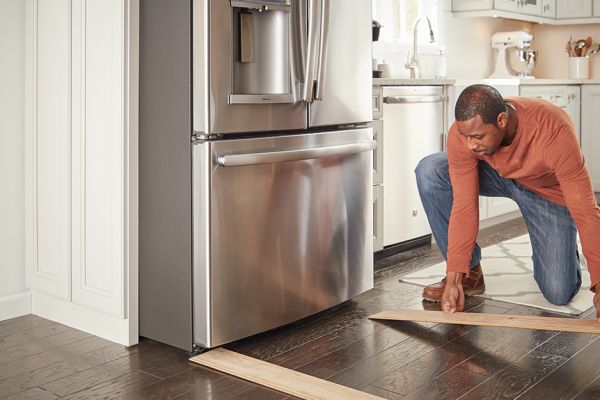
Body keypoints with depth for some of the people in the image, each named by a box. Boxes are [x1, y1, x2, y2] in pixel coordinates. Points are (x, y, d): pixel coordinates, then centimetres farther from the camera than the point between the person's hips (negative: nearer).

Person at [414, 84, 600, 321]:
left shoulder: (555, 133, -40)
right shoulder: (462, 133, -30)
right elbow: (464, 207, -26)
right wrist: (454, 278, -28)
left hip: (547, 190, -3)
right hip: (497, 174, 3)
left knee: (559, 294, -14)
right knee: (429, 172, -26)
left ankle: (563, 250, 24)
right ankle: (469, 272, -11)